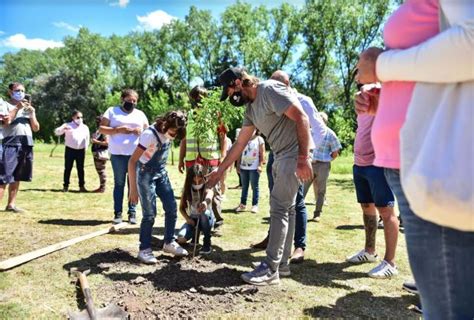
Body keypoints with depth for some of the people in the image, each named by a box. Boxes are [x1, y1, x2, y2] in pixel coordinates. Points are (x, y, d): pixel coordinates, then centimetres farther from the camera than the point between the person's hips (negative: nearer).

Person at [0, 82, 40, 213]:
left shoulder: (29, 108, 20)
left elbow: (36, 128, 14)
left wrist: (32, 112, 3)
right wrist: (17, 108, -9)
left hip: (27, 143, 6)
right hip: (11, 143, -5)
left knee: (17, 177, 10)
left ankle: (11, 204, 17)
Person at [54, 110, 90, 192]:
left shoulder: (85, 127, 9)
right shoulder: (67, 125, 0)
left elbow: (87, 138, 19)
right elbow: (57, 132, -11)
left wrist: (85, 147, 10)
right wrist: (63, 128, -31)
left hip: (81, 150, 2)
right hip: (70, 150, -2)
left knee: (80, 168, 6)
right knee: (68, 168, 2)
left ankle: (82, 186, 11)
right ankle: (65, 186, 9)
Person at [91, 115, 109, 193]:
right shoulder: (98, 130, 16)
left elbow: (107, 142, -23)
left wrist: (96, 141, -19)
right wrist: (93, 140, 10)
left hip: (102, 153, -11)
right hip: (97, 153, 11)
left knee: (101, 171, -6)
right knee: (99, 170, 15)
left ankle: (103, 188, 0)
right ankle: (101, 187, 24)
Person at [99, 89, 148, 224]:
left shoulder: (140, 114, 15)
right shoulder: (112, 111, 7)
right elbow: (101, 129, 1)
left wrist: (141, 131, -5)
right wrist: (118, 129, -13)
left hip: (136, 155, 2)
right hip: (118, 155, -2)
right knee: (119, 183, 2)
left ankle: (132, 213, 9)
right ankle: (118, 213, 7)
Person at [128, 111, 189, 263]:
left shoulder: (169, 132, -7)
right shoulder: (150, 135, -27)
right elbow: (132, 161, -26)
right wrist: (133, 189, -26)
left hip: (161, 173, 7)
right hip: (146, 174, -6)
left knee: (172, 208, 5)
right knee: (150, 214, -6)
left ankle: (169, 243, 21)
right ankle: (144, 250, 9)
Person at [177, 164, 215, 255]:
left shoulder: (207, 188, -19)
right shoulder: (187, 189, -8)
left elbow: (209, 197, -45)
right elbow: (181, 207, -2)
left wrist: (205, 202, -70)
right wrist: (187, 218, -22)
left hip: (207, 219, -2)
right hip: (193, 219, 2)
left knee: (205, 212, -38)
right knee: (181, 239, -24)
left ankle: (207, 242, -21)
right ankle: (195, 232, 10)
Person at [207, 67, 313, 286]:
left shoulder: (270, 90, -13)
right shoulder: (250, 108, 14)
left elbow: (301, 118, -19)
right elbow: (240, 143, 19)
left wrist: (303, 158, -23)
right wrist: (220, 170, 20)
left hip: (295, 154, -9)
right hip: (281, 157, 9)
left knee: (279, 208, -9)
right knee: (286, 209, 11)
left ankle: (270, 270, -3)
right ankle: (282, 263, 21)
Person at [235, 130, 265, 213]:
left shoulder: (259, 139, 0)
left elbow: (262, 154, -4)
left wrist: (260, 165, -13)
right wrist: (238, 165, 8)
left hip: (254, 167, -4)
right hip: (243, 167, 4)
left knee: (254, 187, 0)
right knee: (244, 186, 11)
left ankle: (255, 205, 6)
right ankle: (242, 204, 18)